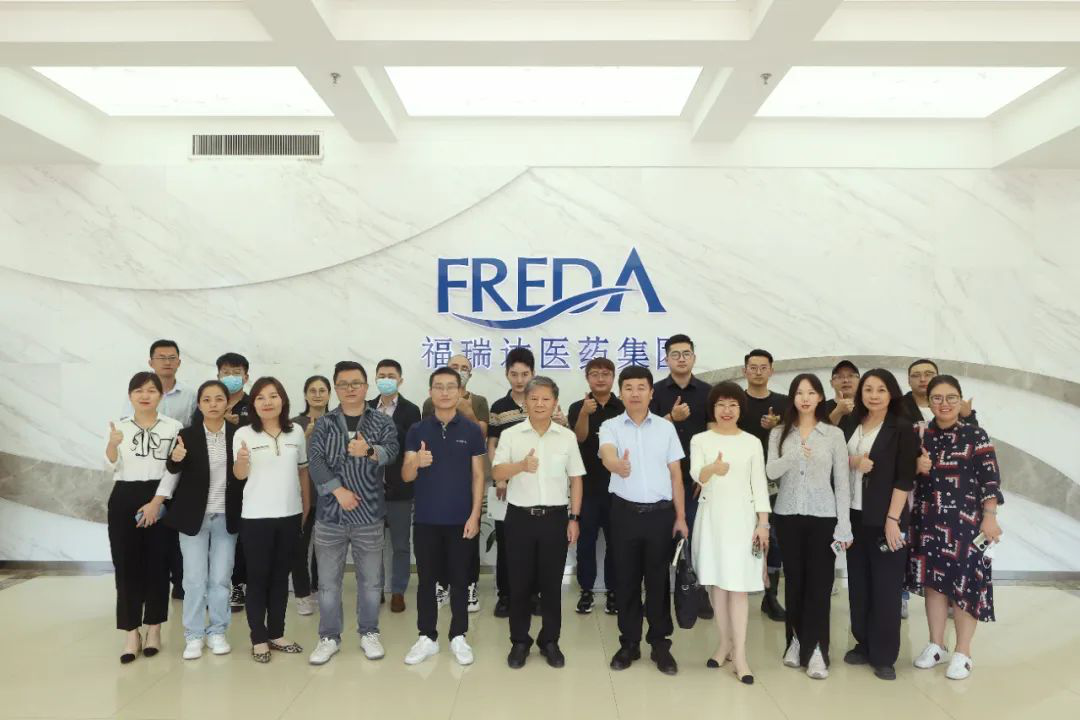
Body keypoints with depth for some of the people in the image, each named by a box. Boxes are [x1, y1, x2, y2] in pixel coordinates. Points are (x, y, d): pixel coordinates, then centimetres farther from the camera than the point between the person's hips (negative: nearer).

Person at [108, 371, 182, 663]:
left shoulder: (173, 426, 0)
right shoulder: (118, 426, 5)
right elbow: (110, 468, -1)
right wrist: (112, 445, -20)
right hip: (124, 499, 1)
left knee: (157, 563, 3)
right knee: (126, 564, 1)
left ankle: (154, 629, 17)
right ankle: (132, 633, 10)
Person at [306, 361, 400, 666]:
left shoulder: (382, 422, 2)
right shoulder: (323, 423, 4)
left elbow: (392, 451, -14)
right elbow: (315, 461, -7)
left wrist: (370, 451, -34)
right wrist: (338, 490, -18)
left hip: (369, 514, 0)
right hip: (330, 514, 1)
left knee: (370, 579, 9)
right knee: (328, 580, 8)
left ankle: (369, 633, 26)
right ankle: (329, 636, 23)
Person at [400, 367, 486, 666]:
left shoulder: (471, 430, -1)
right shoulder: (417, 430, 1)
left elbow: (478, 475, 0)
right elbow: (406, 476, -3)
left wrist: (475, 514, -7)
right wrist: (416, 463, -26)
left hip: (460, 519, -1)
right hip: (425, 519, 1)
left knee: (459, 579, 8)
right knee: (426, 580, 9)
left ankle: (458, 637, 21)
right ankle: (427, 637, 22)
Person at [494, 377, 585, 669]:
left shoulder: (567, 436, 3)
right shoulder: (510, 435, -1)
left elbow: (576, 479, 8)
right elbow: (497, 473, -13)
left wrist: (574, 518, 3)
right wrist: (521, 465, -33)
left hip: (555, 517, 1)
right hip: (520, 516, -1)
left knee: (551, 582, 8)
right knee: (519, 582, 6)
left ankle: (550, 641, 23)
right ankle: (519, 641, 22)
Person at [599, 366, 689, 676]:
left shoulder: (666, 427, 4)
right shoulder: (611, 426, -1)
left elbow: (676, 474, 7)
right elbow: (607, 454, -24)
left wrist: (681, 516, 3)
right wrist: (617, 464, -48)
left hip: (660, 512, 1)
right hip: (625, 512, -1)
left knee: (658, 579, 8)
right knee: (626, 579, 8)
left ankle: (660, 644, 21)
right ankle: (629, 643, 22)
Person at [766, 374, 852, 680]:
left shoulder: (834, 434, 0)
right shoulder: (779, 433, 4)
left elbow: (842, 482, 0)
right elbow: (771, 471, -10)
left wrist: (844, 526, -4)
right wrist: (795, 455, -29)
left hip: (822, 516, -1)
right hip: (787, 515, 1)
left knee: (819, 583, -1)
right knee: (794, 580, 8)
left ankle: (815, 648, 6)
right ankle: (796, 641, 20)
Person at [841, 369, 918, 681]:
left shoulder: (902, 429, -6)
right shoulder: (852, 426, 9)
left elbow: (904, 478, -10)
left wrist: (892, 519, -16)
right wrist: (854, 461, -8)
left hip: (885, 518, -5)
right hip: (854, 516, 5)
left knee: (885, 587, 2)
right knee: (858, 583, 10)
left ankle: (884, 655, 13)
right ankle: (864, 644, 23)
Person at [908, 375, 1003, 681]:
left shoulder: (976, 435, -4)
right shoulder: (920, 435, 7)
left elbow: (990, 479, -7)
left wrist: (989, 518, -14)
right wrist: (916, 468, -8)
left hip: (965, 521, -4)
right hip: (927, 521, 4)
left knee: (964, 583, 2)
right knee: (933, 580, 9)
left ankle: (963, 652, 15)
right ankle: (936, 644, 23)